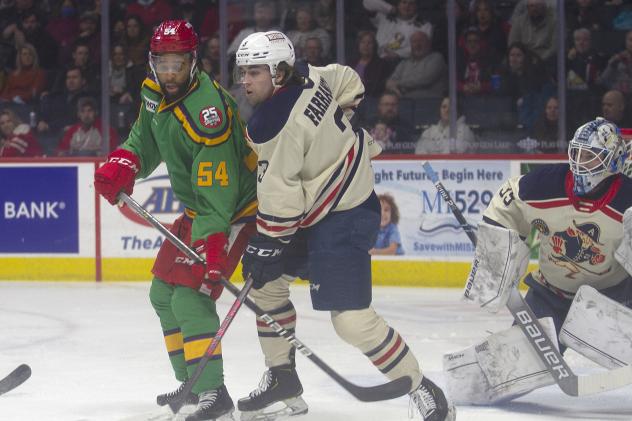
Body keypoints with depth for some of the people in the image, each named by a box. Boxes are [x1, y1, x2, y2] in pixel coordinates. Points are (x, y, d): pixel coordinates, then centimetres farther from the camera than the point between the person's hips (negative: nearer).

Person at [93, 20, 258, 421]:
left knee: (190, 295, -21)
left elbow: (217, 196, -33)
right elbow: (145, 138, 16)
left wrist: (211, 247, -38)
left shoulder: (207, 113, -31)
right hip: (196, 208, 10)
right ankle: (191, 383, 27)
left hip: (233, 210, -10)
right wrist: (121, 166, -4)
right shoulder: (156, 91, -2)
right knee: (163, 293, 16)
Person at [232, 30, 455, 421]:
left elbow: (280, 200, -24)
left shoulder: (274, 126, -26)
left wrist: (265, 247, -13)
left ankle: (422, 389, -5)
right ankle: (283, 380, 26)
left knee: (351, 318, -16)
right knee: (266, 281, 16)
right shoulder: (308, 77, -2)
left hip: (343, 217, -11)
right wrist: (339, 129, 27)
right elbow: (349, 82, 18)